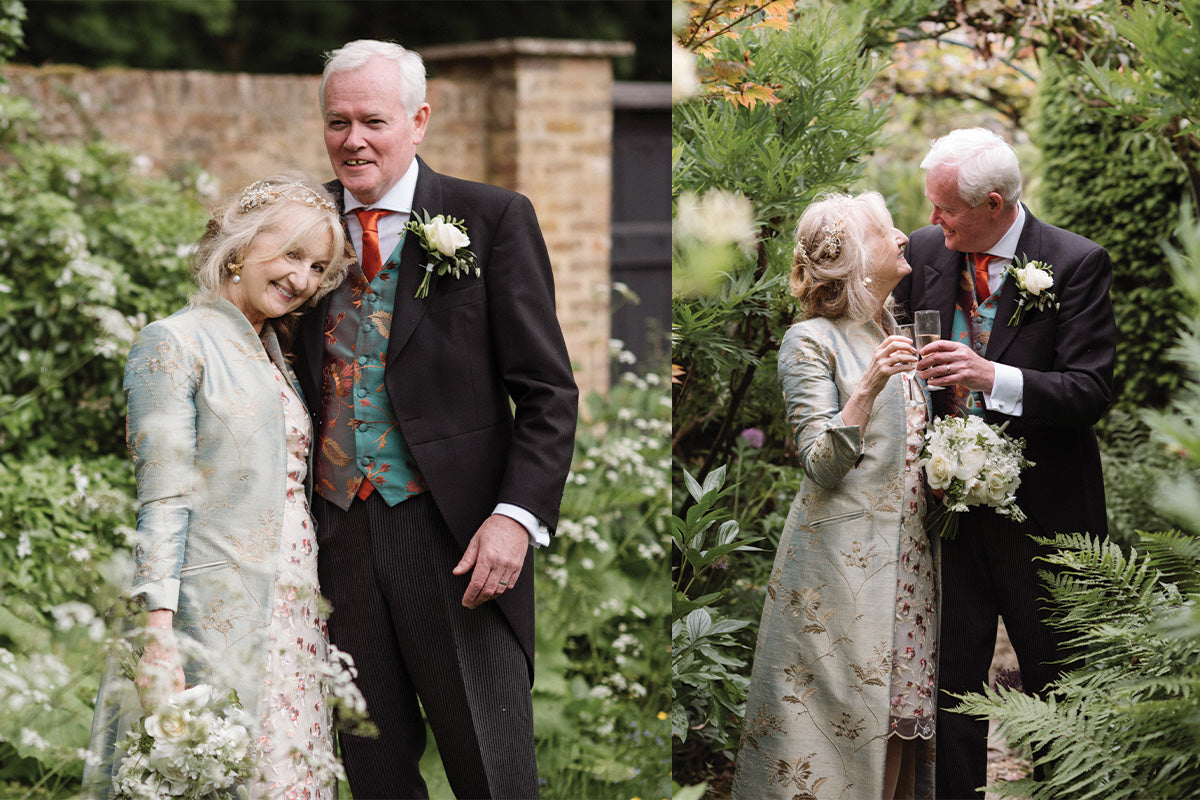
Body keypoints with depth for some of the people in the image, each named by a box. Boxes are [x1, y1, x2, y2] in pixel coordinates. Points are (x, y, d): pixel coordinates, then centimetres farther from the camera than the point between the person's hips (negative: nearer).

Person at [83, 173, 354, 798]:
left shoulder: (274, 354, 17)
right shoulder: (175, 343, -5)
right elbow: (162, 500, -12)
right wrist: (158, 633, -19)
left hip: (290, 620, 7)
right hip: (214, 620, -7)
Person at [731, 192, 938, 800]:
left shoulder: (898, 334, 16)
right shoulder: (812, 340, -6)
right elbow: (821, 465, -14)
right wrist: (868, 387, -25)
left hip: (911, 555, 7)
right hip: (845, 560, -7)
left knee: (903, 714, 4)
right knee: (852, 720, -7)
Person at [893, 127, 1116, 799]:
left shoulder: (1076, 263, -10)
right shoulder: (924, 252, 4)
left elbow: (1092, 391, -16)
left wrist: (994, 377, -28)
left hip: (1041, 512, -3)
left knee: (1057, 682, 8)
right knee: (950, 682, 9)